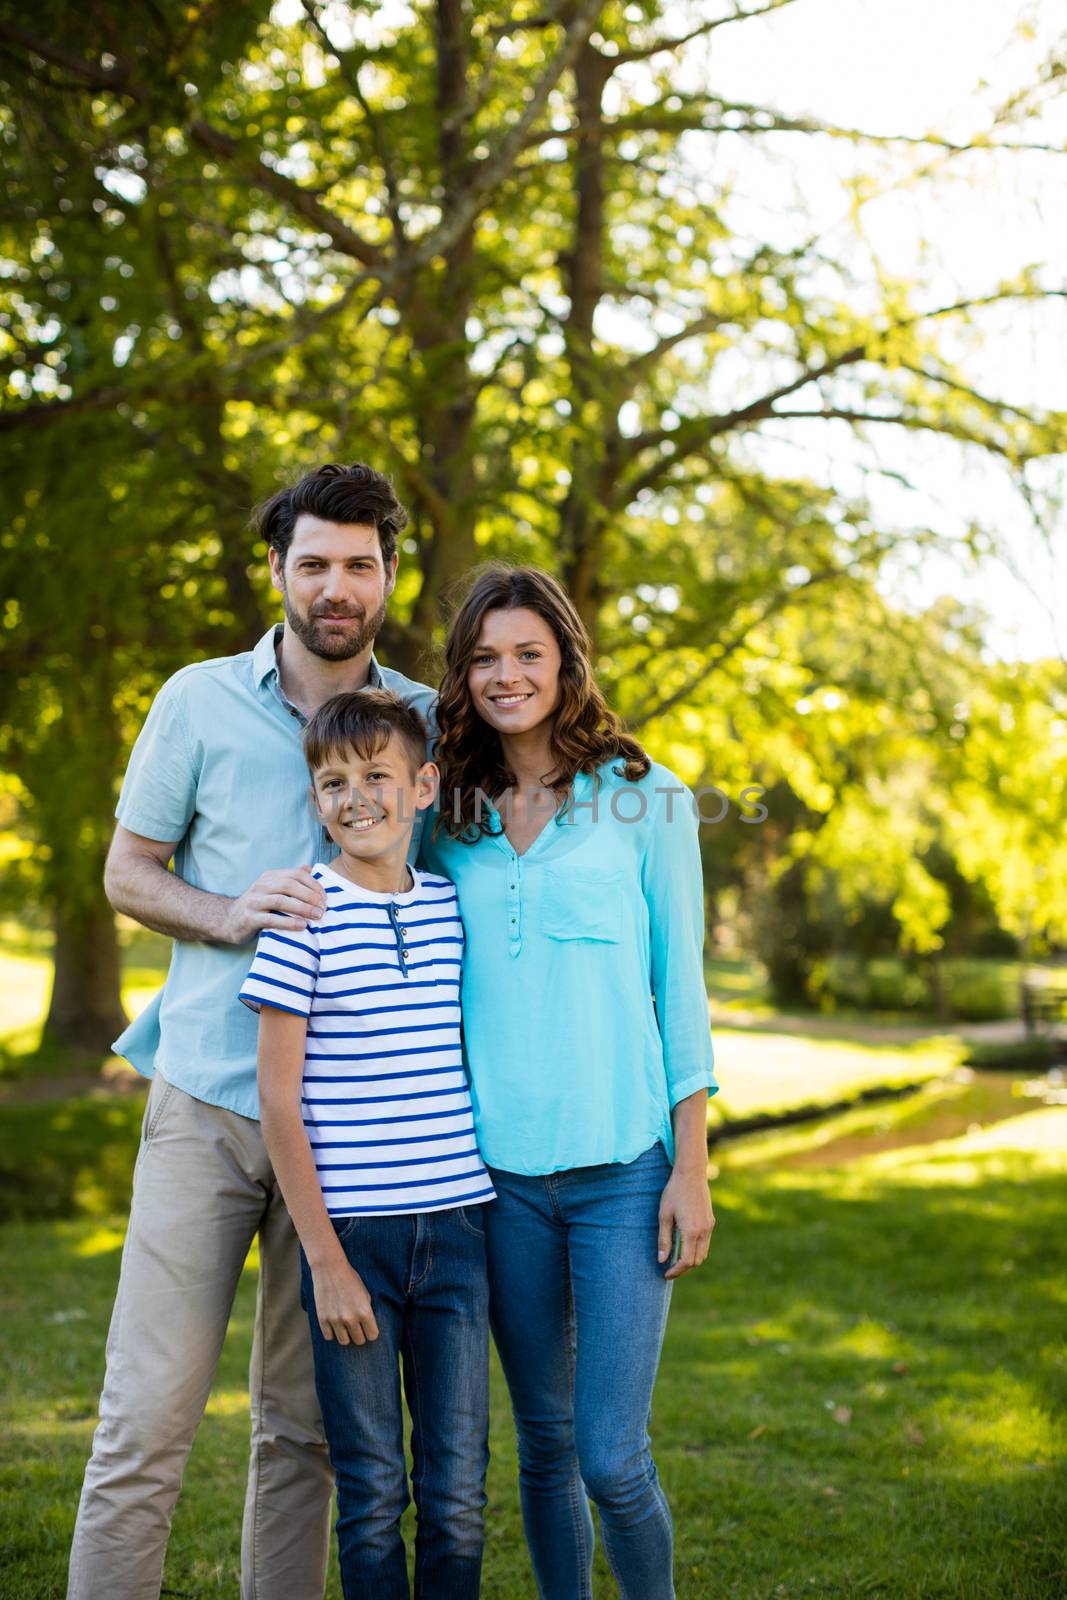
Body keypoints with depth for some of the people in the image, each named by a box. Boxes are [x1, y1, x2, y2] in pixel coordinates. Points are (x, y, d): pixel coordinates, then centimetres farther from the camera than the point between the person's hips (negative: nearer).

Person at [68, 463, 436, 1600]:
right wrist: (228, 915, -12)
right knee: (145, 1420, -4)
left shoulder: (426, 720, 7)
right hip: (208, 1099, -1)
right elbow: (127, 872, 9)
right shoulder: (200, 701, 4)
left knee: (303, 1424, 10)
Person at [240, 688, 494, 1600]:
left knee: (458, 1494, 6)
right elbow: (279, 1100, -5)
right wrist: (325, 1259, -9)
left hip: (457, 1224, 3)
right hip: (350, 1230, -3)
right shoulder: (303, 916, -4)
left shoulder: (456, 910, 8)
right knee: (372, 1492, 4)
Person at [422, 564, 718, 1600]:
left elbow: (681, 986, 1)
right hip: (501, 1169, 3)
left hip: (624, 1166, -3)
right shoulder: (449, 821, 9)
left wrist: (693, 1167, -3)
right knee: (544, 1442, 11)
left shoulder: (645, 802, 2)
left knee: (613, 1458, -5)